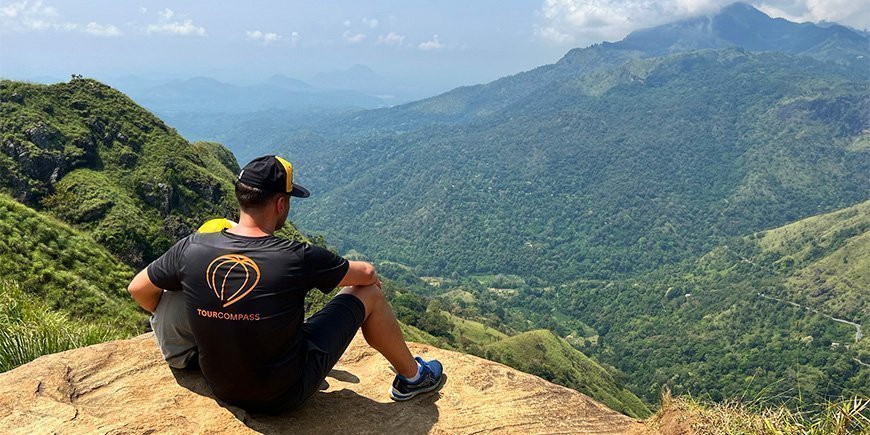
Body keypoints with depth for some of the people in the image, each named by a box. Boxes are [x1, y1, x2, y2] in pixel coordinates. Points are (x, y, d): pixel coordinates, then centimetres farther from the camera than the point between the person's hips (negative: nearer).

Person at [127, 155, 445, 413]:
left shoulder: (191, 249, -16)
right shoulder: (298, 259, -25)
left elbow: (137, 289, 2)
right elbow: (367, 273, -7)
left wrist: (166, 319, 23)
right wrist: (368, 276, 18)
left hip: (221, 388, 4)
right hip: (286, 394, -4)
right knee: (368, 293, 6)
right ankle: (412, 377, 27)